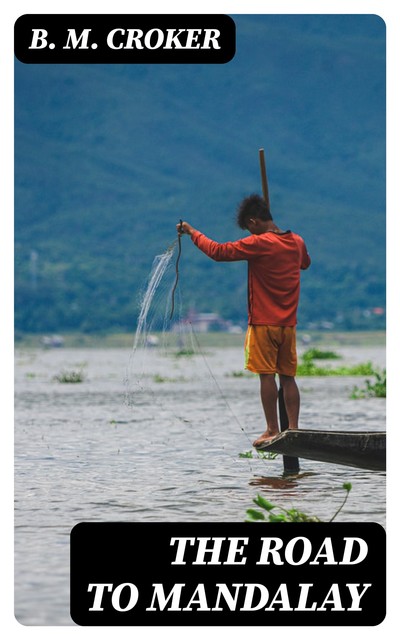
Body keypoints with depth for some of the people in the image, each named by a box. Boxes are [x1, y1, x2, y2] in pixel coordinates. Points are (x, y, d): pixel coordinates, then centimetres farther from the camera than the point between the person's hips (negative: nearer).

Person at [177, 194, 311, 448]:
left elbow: (218, 251, -13)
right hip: (288, 324, 6)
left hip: (263, 323, -6)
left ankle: (273, 430, -1)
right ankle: (293, 429, 5)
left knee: (267, 375, -2)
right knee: (288, 376, 8)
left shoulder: (259, 243, -14)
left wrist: (193, 232, 0)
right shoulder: (297, 242, 6)